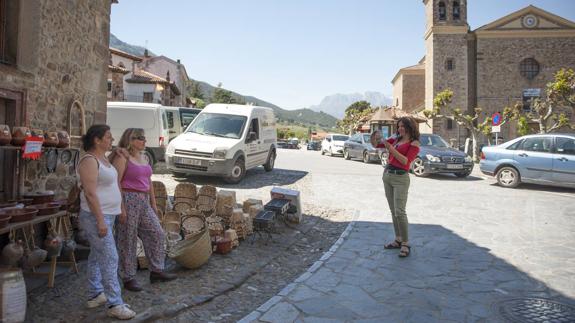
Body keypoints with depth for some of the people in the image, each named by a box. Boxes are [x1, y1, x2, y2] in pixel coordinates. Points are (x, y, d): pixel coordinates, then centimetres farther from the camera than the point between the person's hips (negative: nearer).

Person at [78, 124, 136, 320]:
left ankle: (95, 295, 28)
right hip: (97, 216, -10)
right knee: (110, 258, -9)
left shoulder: (102, 158, 13)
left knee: (97, 256, 17)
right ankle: (115, 304, -4)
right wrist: (100, 220, -24)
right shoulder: (89, 161, -17)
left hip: (107, 215, 10)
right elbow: (90, 193, -22)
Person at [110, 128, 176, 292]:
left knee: (156, 233, 7)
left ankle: (156, 271, 18)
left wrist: (153, 204, 19)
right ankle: (129, 278, 13)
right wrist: (121, 208, -20)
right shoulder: (122, 158, -9)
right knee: (128, 240, 1)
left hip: (144, 201, 8)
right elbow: (115, 183, -16)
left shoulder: (144, 157, 15)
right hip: (128, 200, -8)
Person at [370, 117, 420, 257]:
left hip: (400, 178, -6)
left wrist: (392, 150, -21)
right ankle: (398, 240, 16)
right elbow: (375, 145, 15)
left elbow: (406, 161, -14)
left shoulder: (414, 143, -3)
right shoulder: (395, 140, 14)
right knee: (393, 211, 9)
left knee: (399, 212, -12)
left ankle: (405, 244, -4)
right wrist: (375, 137, -5)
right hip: (387, 175, 6)